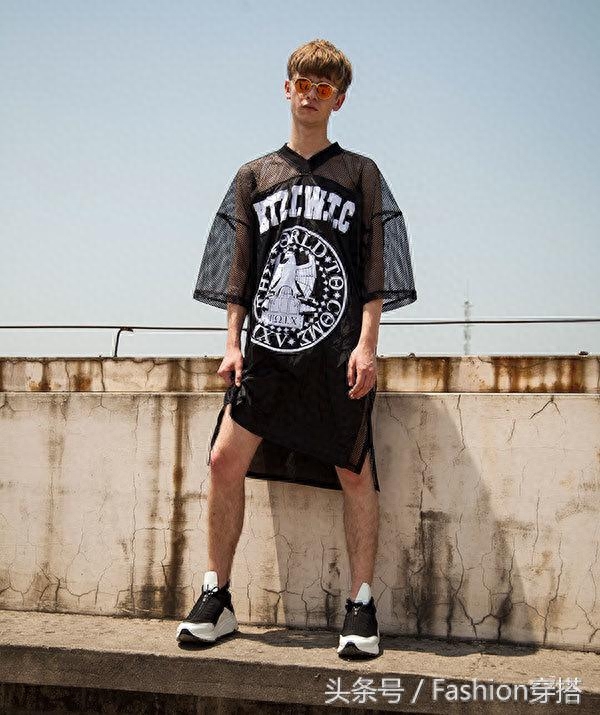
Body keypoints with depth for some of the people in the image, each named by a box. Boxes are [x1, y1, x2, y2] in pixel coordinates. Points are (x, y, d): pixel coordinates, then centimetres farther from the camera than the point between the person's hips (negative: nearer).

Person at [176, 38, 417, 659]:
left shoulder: (360, 174, 10)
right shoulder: (253, 176, 16)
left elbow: (376, 269, 3)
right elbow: (239, 268, 13)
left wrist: (366, 344, -8)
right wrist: (233, 343, 3)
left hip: (338, 352, -2)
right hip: (266, 350, 2)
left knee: (353, 472, -2)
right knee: (225, 461, -5)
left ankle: (362, 606, 8)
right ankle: (216, 597, 8)